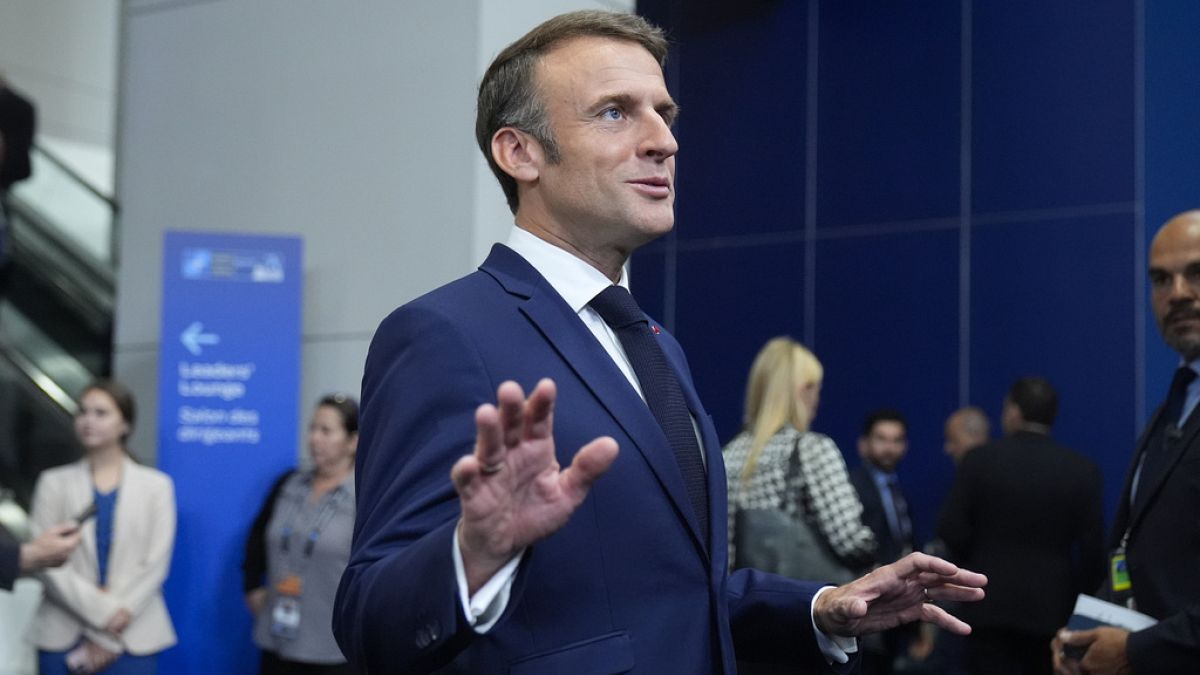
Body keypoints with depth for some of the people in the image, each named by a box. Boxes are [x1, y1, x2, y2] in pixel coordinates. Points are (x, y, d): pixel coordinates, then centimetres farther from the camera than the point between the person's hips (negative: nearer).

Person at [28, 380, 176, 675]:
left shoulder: (156, 485, 6)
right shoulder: (54, 483, 8)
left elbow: (155, 564, -1)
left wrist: (109, 637, -8)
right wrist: (102, 611, -14)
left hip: (134, 637, 0)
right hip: (64, 637, 1)